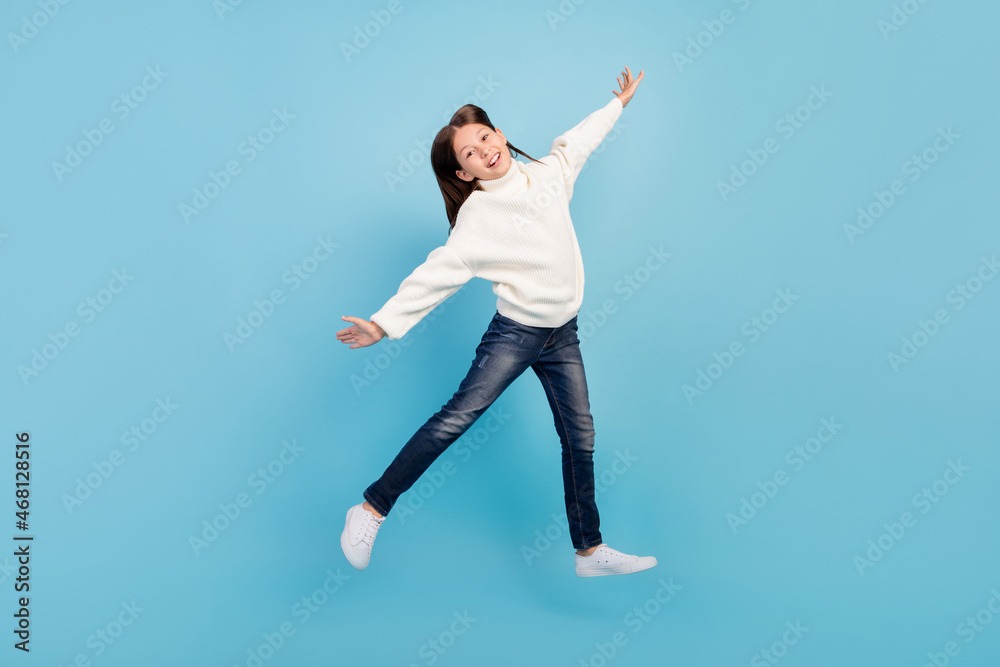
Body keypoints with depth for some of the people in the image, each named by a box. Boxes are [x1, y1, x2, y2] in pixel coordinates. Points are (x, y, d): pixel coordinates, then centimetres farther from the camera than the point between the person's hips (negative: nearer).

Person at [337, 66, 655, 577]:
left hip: (563, 333, 5)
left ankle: (590, 551, 21)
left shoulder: (549, 173, 2)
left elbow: (576, 141, 22)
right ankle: (370, 511, 2)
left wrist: (618, 102, 36)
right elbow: (439, 272, -18)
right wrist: (385, 322, -27)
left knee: (580, 438, 7)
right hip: (515, 332, -5)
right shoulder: (478, 215, -14)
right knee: (457, 417, -13)